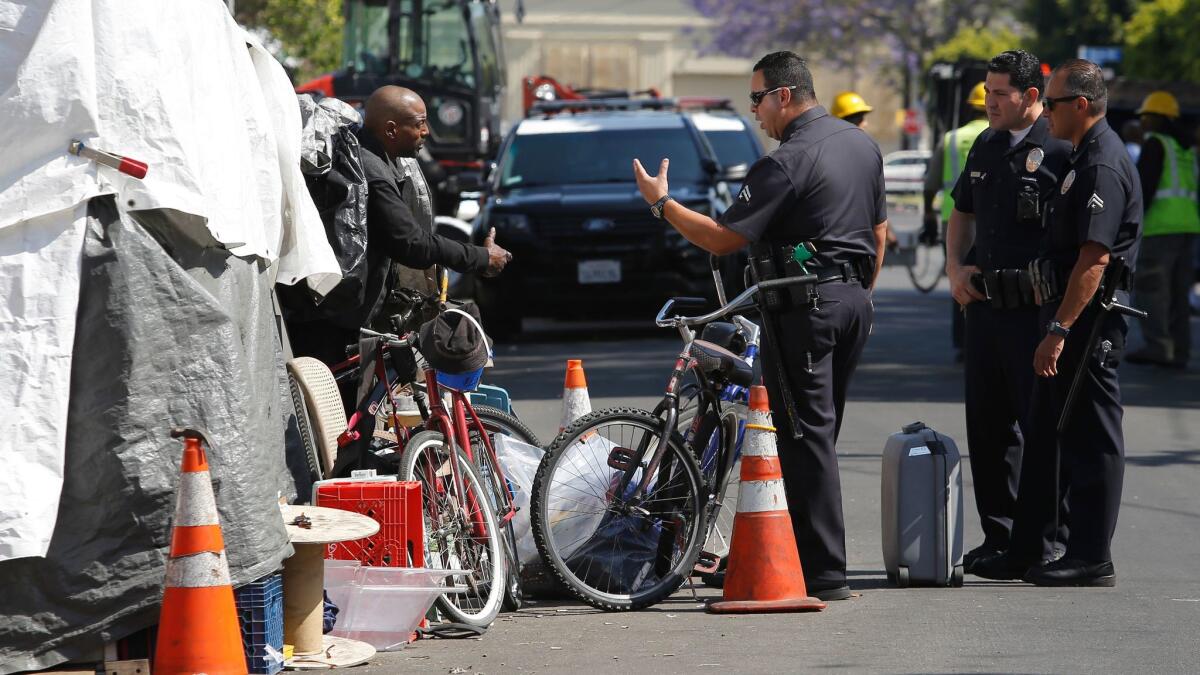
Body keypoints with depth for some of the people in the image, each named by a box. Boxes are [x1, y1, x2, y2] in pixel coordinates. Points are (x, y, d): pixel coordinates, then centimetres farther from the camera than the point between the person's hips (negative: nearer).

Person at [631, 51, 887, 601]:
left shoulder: (788, 161, -16)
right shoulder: (861, 145, 13)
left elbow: (723, 238, -16)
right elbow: (878, 233, 20)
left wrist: (660, 202, -5)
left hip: (803, 308, -9)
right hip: (854, 300, 9)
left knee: (806, 439, -6)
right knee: (821, 434, 15)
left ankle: (824, 575, -8)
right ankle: (818, 557, 18)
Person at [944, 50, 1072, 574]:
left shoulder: (1062, 150, -10)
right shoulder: (987, 147, 15)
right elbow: (962, 212, 28)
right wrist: (955, 267, 12)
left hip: (1038, 309, -8)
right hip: (984, 305, 8)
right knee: (987, 423, 11)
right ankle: (998, 536, 20)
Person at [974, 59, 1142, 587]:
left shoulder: (1104, 166, -17)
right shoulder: (1085, 158, 16)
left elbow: (1095, 257, -24)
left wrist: (1059, 330, -25)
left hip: (1087, 324, -10)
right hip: (1071, 321, 10)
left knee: (1091, 443, -4)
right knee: (1047, 438, 13)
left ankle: (1091, 560, 1)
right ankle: (1026, 552, 19)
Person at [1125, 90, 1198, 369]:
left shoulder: (1155, 144, -5)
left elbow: (1145, 185, -15)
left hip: (1160, 226, -8)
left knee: (1149, 286, -9)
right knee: (1177, 292, 8)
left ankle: (1158, 346, -18)